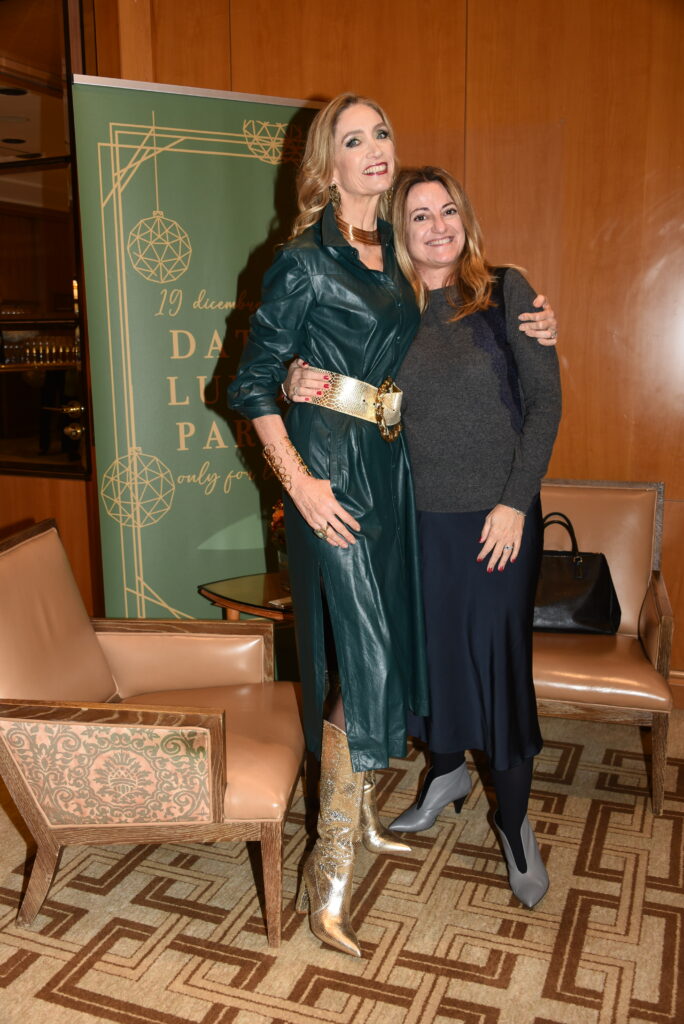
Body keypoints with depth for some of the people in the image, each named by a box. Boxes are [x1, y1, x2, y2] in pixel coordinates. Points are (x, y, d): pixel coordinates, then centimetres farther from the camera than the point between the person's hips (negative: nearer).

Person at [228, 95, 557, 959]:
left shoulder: (396, 254, 13)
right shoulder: (305, 261, -7)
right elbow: (251, 385, -7)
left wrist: (524, 329, 6)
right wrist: (297, 480, -16)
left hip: (394, 465, 7)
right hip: (333, 467, -7)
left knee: (389, 646, 12)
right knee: (365, 658, -10)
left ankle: (360, 806, 33)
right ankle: (330, 872, 3)